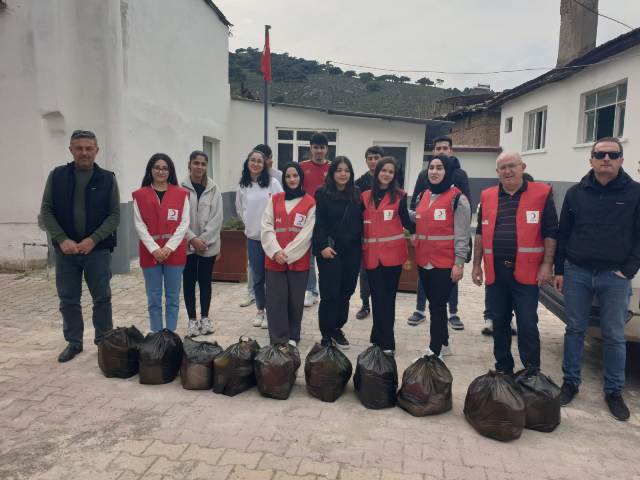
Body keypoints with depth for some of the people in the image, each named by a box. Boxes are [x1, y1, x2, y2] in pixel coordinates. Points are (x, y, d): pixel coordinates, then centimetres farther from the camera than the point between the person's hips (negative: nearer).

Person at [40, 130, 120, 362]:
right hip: (65, 249, 1)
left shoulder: (107, 179, -1)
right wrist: (62, 240, -12)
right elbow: (46, 210, 1)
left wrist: (93, 240, -14)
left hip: (98, 250, -1)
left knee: (102, 298, 7)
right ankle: (73, 342, 25)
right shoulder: (57, 175, 2)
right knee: (68, 299, 10)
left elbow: (115, 214, -3)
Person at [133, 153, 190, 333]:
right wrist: (154, 248, -13)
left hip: (174, 252, 0)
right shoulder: (140, 195, 4)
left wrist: (169, 247, -12)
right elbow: (139, 225, -2)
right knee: (154, 299, 7)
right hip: (150, 253, 0)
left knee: (172, 298, 8)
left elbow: (184, 223, -2)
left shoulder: (181, 194, 3)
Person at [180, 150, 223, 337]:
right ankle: (192, 319, 18)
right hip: (187, 244, -1)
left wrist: (203, 238, -11)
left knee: (205, 281, 10)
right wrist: (192, 238, -14)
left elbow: (217, 218, -3)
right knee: (189, 282, 6)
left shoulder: (214, 189, 1)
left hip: (208, 244, 1)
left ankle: (205, 318, 23)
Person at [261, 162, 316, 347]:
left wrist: (288, 253, -12)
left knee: (295, 300, 6)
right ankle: (278, 339, 9)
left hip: (298, 259, -2)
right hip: (274, 259, 2)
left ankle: (292, 337, 21)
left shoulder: (310, 203, 2)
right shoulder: (275, 199, 10)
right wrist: (276, 251, -12)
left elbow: (306, 233, -6)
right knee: (276, 299, 1)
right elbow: (267, 227, 2)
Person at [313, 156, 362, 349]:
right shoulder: (322, 194, -2)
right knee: (330, 294, -4)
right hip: (330, 250, -4)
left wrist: (361, 245, 6)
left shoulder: (357, 194, 10)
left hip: (352, 251, 4)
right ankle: (326, 335, 10)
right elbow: (318, 223, -6)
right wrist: (323, 246, -15)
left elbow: (360, 221, 12)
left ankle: (337, 328, 26)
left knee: (346, 292, 9)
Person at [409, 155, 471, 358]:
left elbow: (462, 234, -11)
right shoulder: (423, 196, 12)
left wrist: (459, 263, -14)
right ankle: (443, 344, 32)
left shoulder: (458, 198, -8)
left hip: (445, 263, -7)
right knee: (435, 304, 16)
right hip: (424, 261, 7)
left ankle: (434, 351, 11)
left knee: (437, 305, -1)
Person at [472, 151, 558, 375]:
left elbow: (550, 232, -3)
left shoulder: (541, 193, -1)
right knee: (499, 322, 12)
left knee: (527, 325, -1)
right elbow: (480, 233, 12)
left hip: (526, 271, -3)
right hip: (495, 271, 4)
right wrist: (476, 264, 9)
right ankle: (503, 368, 27)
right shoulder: (487, 196, 9)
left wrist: (547, 264, -9)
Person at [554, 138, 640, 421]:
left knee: (614, 336, 8)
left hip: (615, 277, -1)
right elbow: (563, 235, 7)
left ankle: (614, 391, 22)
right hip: (577, 273, 2)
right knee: (574, 330, 10)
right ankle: (570, 382, 23)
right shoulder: (576, 193, 5)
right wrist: (559, 271, 5)